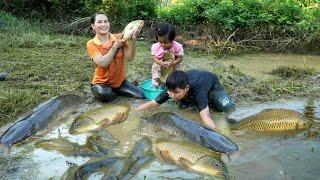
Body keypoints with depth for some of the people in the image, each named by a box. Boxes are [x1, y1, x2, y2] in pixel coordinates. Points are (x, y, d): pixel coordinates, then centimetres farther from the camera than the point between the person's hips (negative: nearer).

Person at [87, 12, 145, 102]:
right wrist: (116, 45, -23)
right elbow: (102, 63, -23)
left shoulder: (119, 38, -5)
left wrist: (133, 39, -32)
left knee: (141, 96, -13)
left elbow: (130, 57, -18)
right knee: (104, 95, -36)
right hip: (101, 83, -3)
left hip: (120, 81, 3)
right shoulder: (91, 44, -10)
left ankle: (114, 91, 10)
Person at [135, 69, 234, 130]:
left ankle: (209, 99, 11)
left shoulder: (197, 90, -48)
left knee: (226, 107, -20)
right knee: (184, 106, -12)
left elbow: (206, 117, -59)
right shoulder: (172, 89, -35)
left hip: (211, 81, -3)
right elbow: (151, 103, -30)